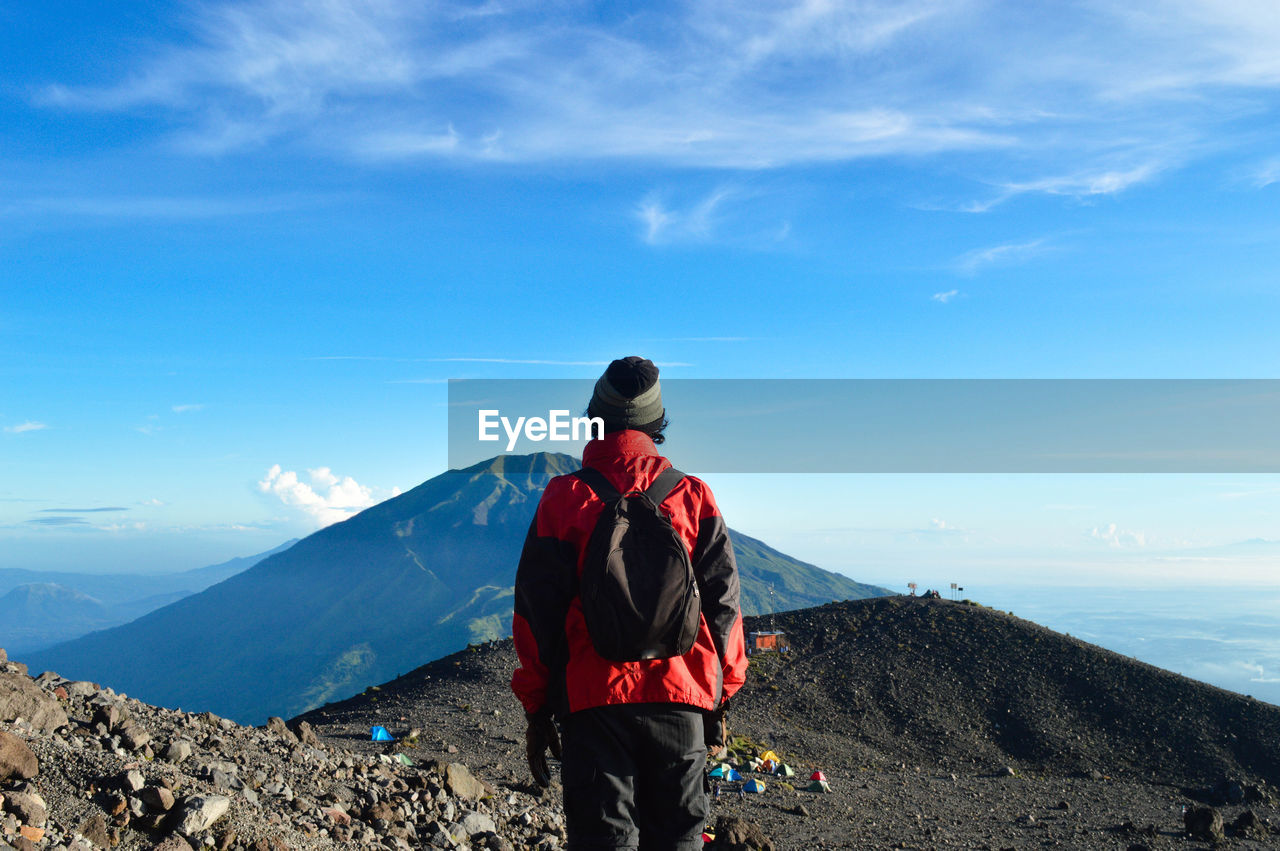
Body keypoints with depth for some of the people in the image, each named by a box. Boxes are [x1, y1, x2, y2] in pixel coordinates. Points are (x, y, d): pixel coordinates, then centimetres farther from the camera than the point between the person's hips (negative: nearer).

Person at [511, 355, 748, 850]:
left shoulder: (564, 498, -1)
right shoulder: (693, 496, 3)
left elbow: (535, 610, 0)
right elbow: (723, 602, 5)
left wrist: (537, 708, 8)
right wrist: (720, 697, 15)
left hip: (593, 700, -1)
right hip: (681, 698, 2)